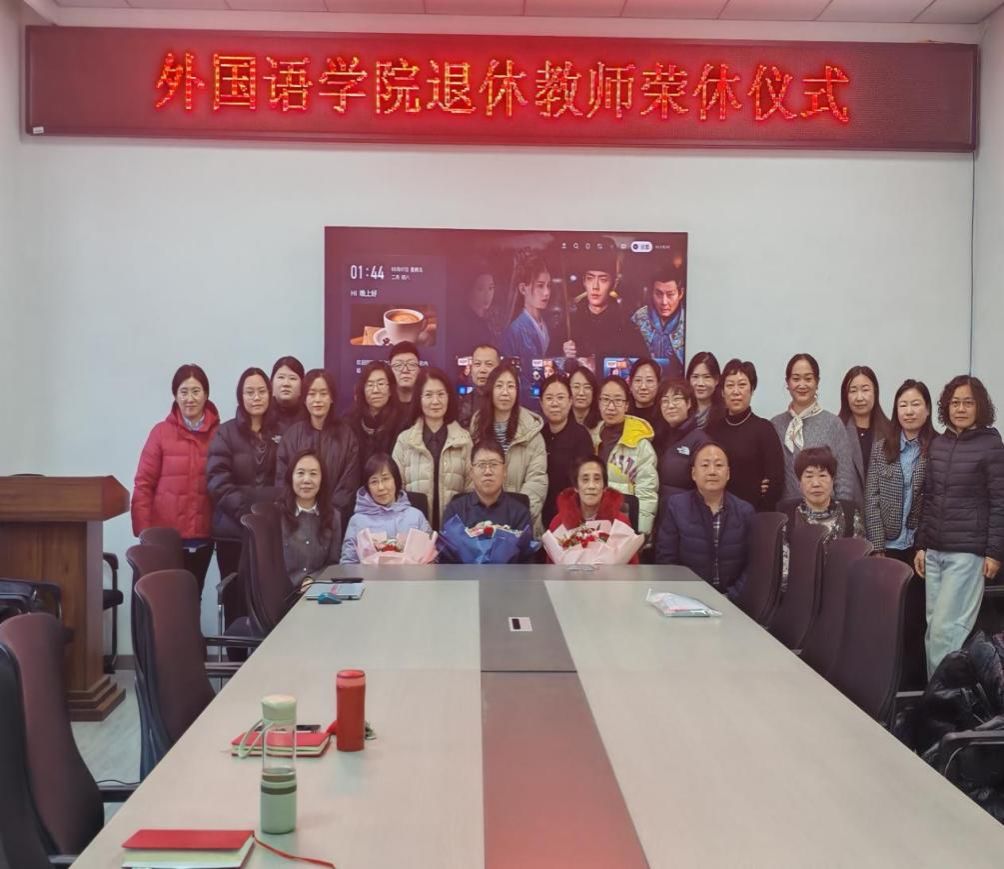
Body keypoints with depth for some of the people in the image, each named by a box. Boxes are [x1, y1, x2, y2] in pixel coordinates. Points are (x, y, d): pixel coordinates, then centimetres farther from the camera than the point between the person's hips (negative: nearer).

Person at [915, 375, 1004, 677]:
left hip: (967, 551, -5)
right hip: (935, 551, 6)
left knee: (946, 629, -7)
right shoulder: (937, 444, 9)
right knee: (934, 628, 8)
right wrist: (922, 545, 12)